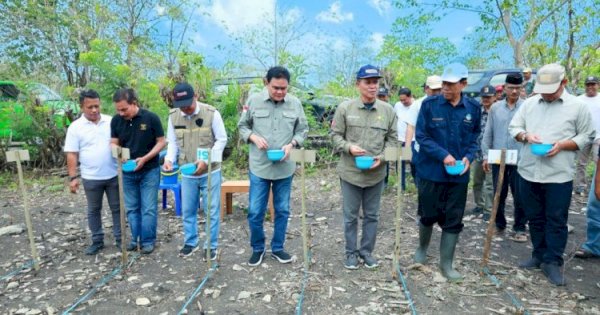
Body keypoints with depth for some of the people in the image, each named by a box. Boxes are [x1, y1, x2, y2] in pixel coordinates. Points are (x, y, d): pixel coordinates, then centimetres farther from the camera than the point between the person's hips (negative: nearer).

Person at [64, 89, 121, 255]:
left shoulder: (111, 122, -1)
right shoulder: (75, 127, -4)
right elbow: (71, 154, -4)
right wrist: (73, 177, -8)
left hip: (114, 175, 1)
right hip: (90, 178, 0)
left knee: (117, 208, 9)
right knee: (93, 210, 13)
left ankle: (120, 239, 21)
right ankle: (97, 241, 26)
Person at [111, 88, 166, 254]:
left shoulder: (151, 118, -14)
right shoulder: (116, 120, -4)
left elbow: (161, 142, -8)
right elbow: (114, 143, 4)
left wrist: (145, 158, -19)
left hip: (149, 171, -3)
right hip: (127, 172, 4)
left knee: (148, 209, 2)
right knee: (132, 208, 13)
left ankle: (148, 240, 15)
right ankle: (135, 238, 27)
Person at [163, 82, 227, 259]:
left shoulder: (211, 113, -13)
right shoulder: (173, 116, -1)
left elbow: (221, 140, -9)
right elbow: (173, 142, 8)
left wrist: (206, 160, -19)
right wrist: (169, 159, -10)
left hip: (210, 171, -3)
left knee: (212, 210, 6)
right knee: (187, 210, 14)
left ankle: (211, 245, 21)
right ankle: (190, 242, 33)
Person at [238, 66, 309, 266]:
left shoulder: (295, 104, -1)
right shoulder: (253, 101, -4)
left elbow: (302, 130, 6)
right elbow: (242, 126, 5)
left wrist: (291, 144, -12)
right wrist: (254, 137, -14)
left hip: (285, 168, 2)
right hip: (259, 167, -1)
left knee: (282, 211, 12)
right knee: (255, 212, 4)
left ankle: (277, 248, 30)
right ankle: (257, 248, 26)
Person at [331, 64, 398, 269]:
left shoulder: (388, 110, 0)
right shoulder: (345, 108, -5)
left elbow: (392, 139, 6)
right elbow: (335, 135, 0)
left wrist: (382, 157, -10)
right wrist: (349, 147, -18)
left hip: (376, 173, 2)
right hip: (350, 172, -2)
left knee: (372, 215, 14)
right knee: (350, 216, 10)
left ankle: (367, 251, 33)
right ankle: (351, 252, 28)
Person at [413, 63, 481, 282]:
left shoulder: (473, 108, 1)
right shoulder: (429, 104, -8)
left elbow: (475, 137, 10)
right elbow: (421, 136, -9)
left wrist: (468, 157, -8)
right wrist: (443, 155, -20)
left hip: (458, 174, 3)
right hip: (431, 171, -2)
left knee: (453, 220, 6)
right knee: (429, 215, 11)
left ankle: (446, 263, 21)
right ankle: (422, 247, 40)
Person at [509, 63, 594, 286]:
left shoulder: (577, 106, -1)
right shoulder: (529, 103, 7)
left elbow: (586, 136, 1)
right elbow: (513, 127, 9)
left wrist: (562, 145, -15)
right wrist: (526, 136, -12)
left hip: (559, 176, -3)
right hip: (528, 173, 3)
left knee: (556, 221, 4)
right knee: (535, 218, 14)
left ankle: (553, 262, 17)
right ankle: (539, 256, 30)